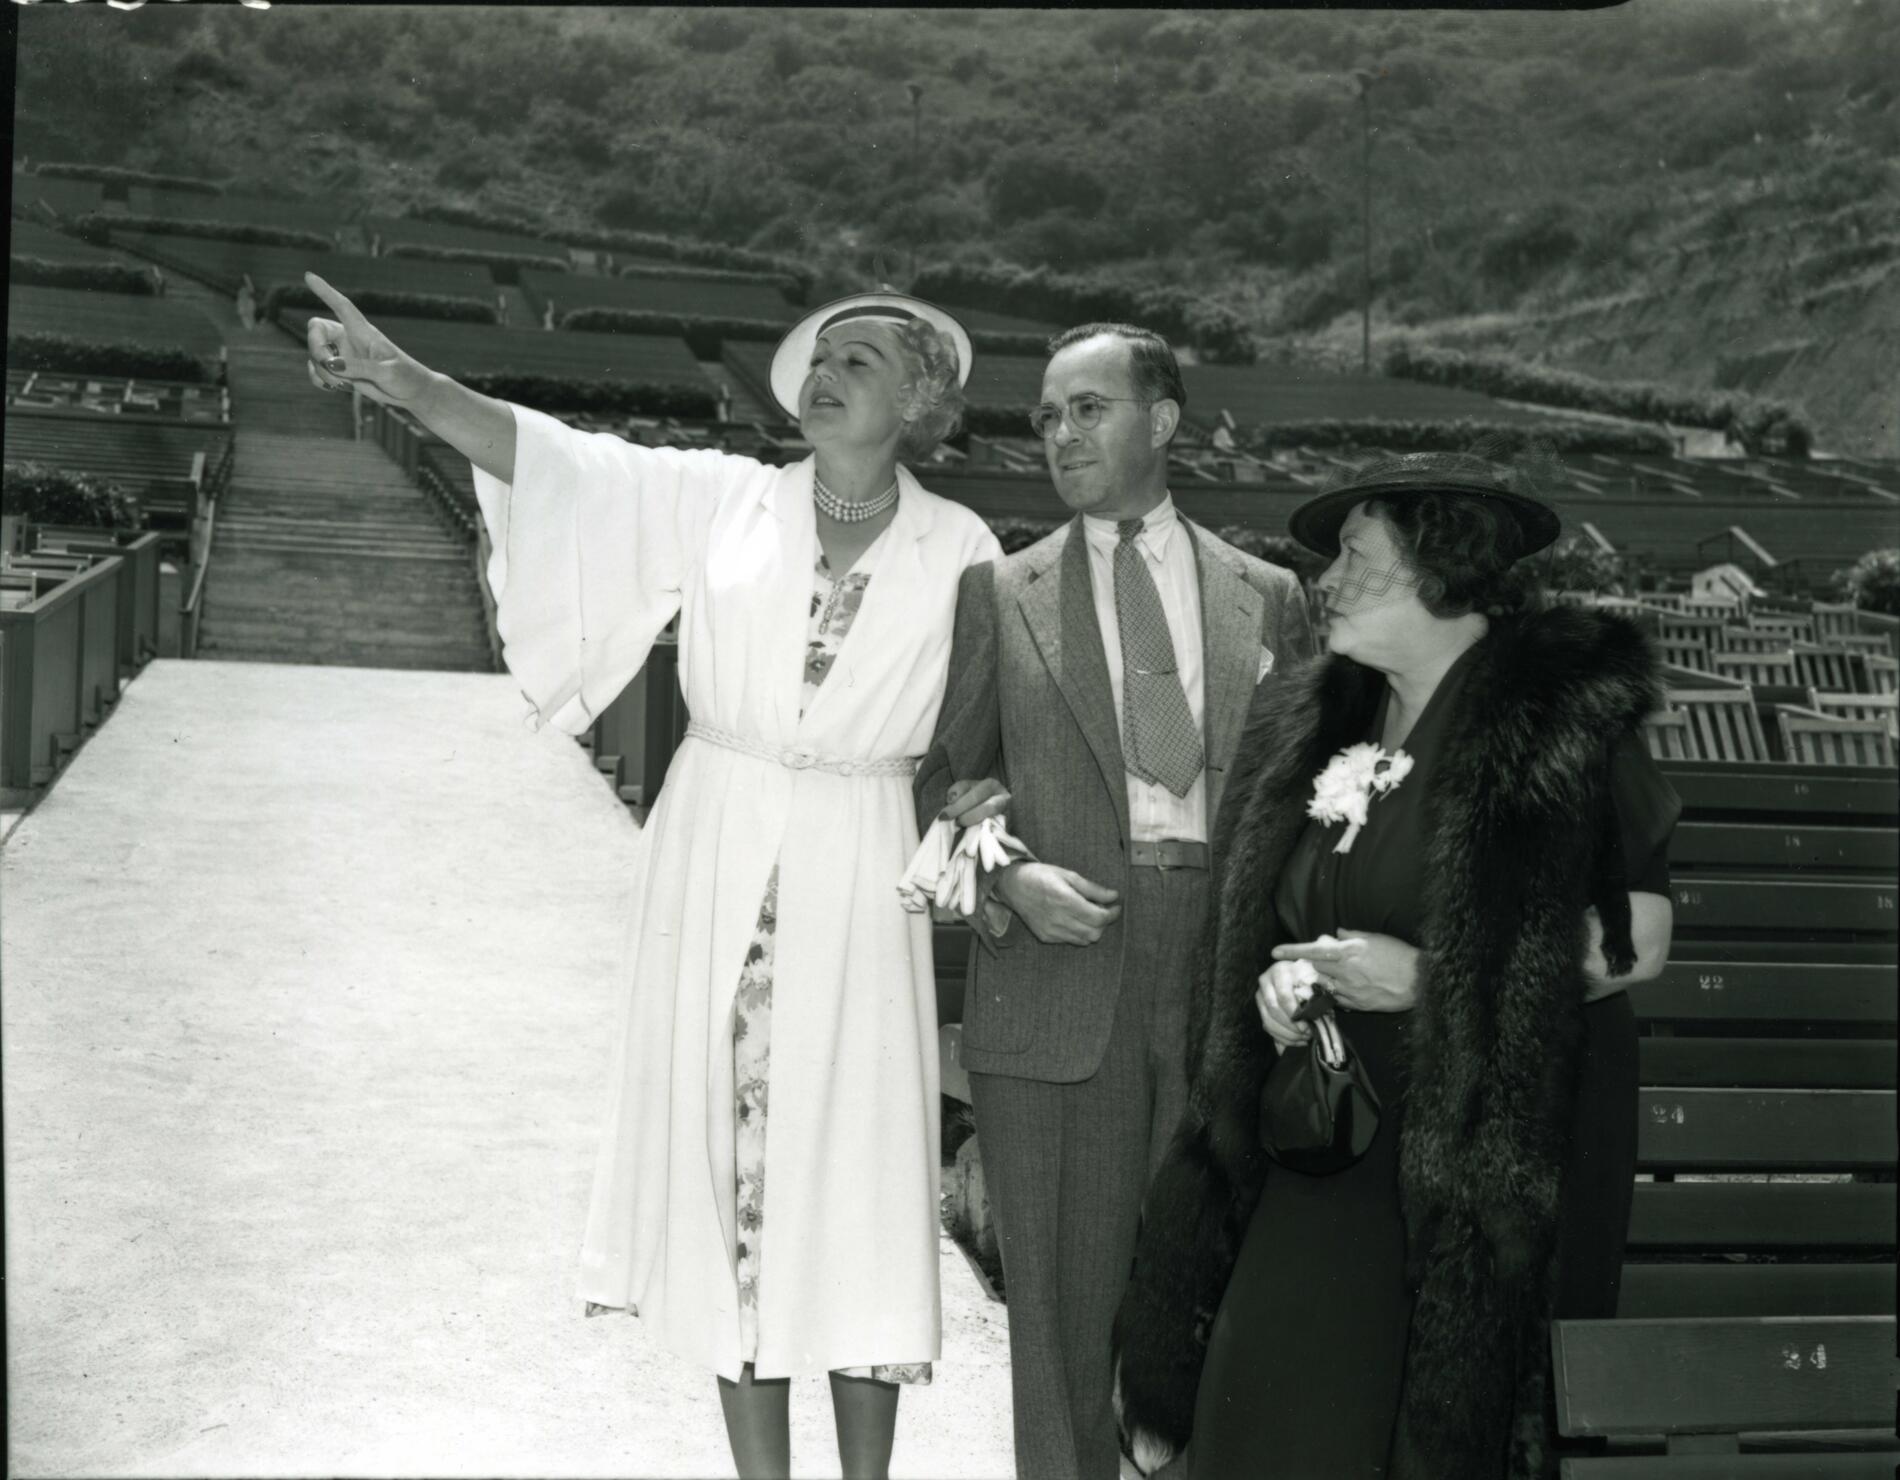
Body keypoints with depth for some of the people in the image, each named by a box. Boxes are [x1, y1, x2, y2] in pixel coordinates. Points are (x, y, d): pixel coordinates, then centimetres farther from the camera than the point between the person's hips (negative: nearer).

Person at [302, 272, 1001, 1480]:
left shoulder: (961, 550, 0)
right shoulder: (722, 500, 1)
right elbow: (561, 463, -9)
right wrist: (405, 379, -21)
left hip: (859, 890, -1)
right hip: (717, 873, 1)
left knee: (858, 1177, 2)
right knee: (732, 1164, 5)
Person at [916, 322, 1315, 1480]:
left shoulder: (1268, 597, 11)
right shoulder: (1001, 594, 8)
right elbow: (945, 779, 9)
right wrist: (1009, 880, -9)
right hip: (1059, 983, -1)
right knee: (1065, 1291, 5)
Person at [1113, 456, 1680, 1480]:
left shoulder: (1567, 720, -9)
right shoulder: (1316, 732, 11)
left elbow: (1636, 942, -11)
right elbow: (1264, 924, 21)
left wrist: (1426, 978, -15)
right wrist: (1278, 984, -2)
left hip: (1492, 1149, -5)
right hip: (1334, 1137, 5)